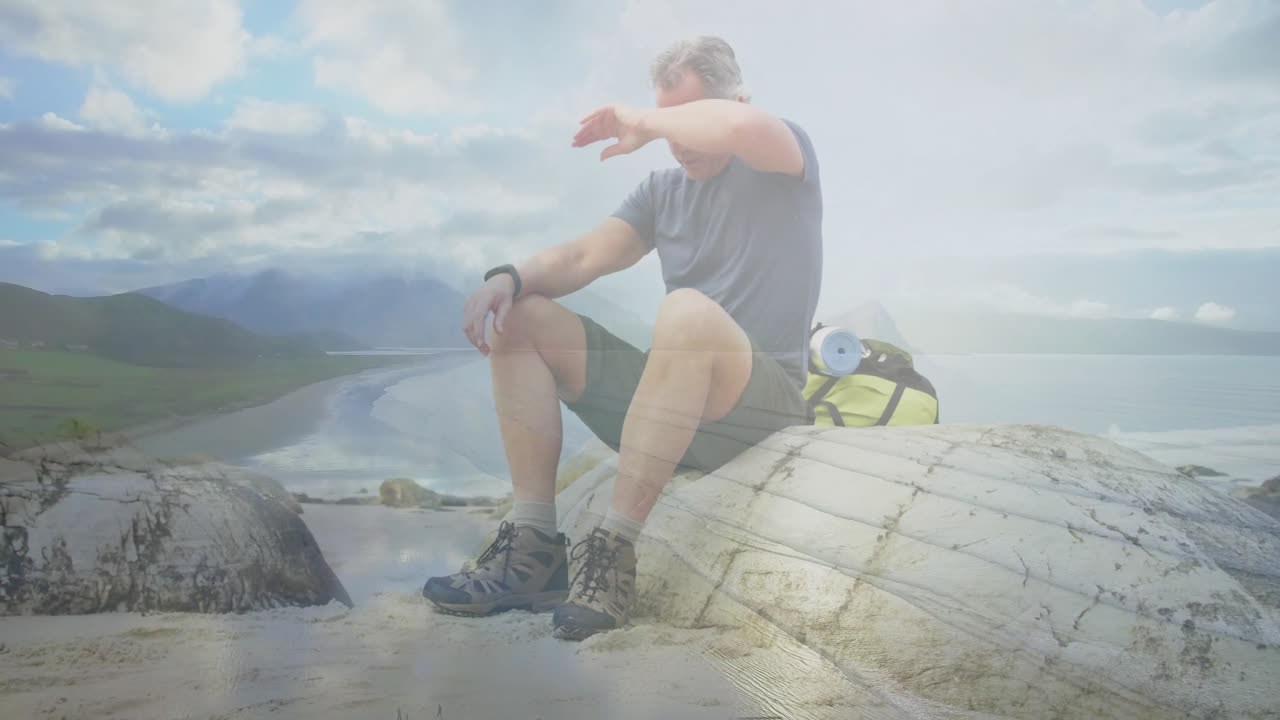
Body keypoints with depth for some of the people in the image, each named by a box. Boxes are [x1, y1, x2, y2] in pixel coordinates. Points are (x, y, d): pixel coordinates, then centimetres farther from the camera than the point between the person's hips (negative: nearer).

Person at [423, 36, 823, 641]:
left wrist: (641, 121, -10)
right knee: (519, 316, -4)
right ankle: (534, 546, -14)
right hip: (672, 399, 7)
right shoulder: (664, 191, 18)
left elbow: (739, 125, -26)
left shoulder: (782, 166, 0)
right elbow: (583, 256, 6)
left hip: (765, 403, -6)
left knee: (689, 311, -38)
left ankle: (613, 548, -31)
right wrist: (509, 277, -13)